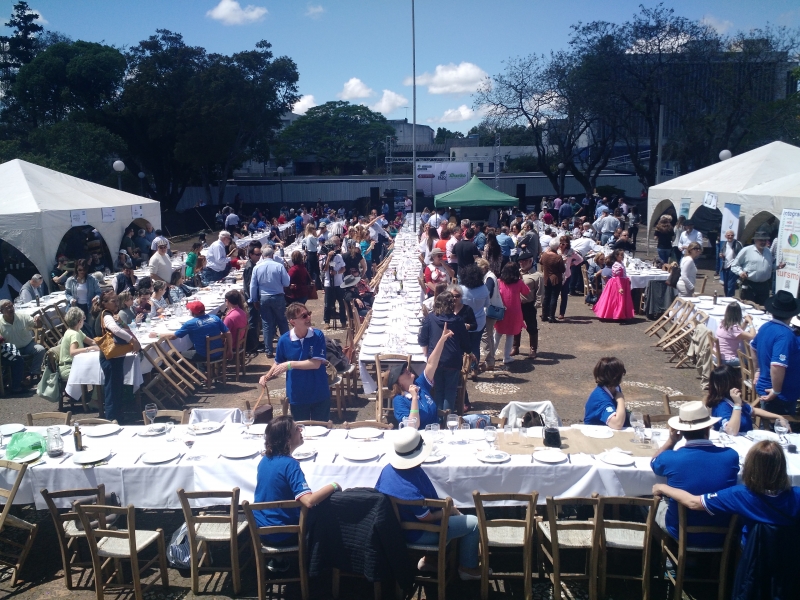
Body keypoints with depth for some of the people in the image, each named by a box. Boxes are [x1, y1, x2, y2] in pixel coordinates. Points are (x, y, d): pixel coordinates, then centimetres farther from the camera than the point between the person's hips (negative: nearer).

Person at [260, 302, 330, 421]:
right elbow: (279, 363, 10)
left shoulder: (318, 336, -12)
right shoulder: (284, 340, -7)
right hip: (297, 396, 1)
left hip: (320, 394, -1)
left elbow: (316, 363, -19)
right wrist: (266, 376, -4)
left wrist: (290, 364, -22)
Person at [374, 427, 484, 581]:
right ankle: (468, 568, 21)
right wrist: (449, 511, -5)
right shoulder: (411, 489, -38)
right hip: (416, 533, -9)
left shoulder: (389, 469, -12)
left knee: (456, 515, 26)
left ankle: (430, 559, 30)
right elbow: (427, 518, -26)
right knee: (474, 523, 0)